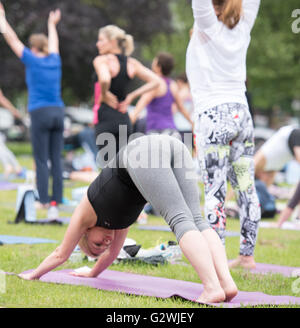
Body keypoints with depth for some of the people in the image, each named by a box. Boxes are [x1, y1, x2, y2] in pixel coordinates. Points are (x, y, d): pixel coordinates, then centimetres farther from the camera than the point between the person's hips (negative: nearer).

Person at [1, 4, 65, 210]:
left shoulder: (33, 60, -2)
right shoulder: (55, 60, 11)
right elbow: (54, 43, 32)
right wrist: (52, 24, 50)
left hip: (40, 114, -5)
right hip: (58, 112, 5)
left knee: (41, 161, -4)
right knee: (56, 159, 5)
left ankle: (45, 201, -6)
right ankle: (57, 199, 4)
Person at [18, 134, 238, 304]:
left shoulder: (86, 212, 27)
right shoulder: (120, 217, 39)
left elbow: (61, 254, 38)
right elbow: (113, 253, 56)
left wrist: (32, 276, 51)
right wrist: (93, 274, 71)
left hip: (144, 154, -5)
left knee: (181, 220, -16)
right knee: (197, 220, -4)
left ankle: (213, 288, -31)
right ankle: (227, 281, -22)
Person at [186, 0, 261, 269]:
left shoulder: (208, 28, -7)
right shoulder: (242, 29, 6)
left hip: (213, 117, -6)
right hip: (242, 115, 6)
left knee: (214, 190, -6)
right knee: (246, 186, 8)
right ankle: (248, 254, 12)